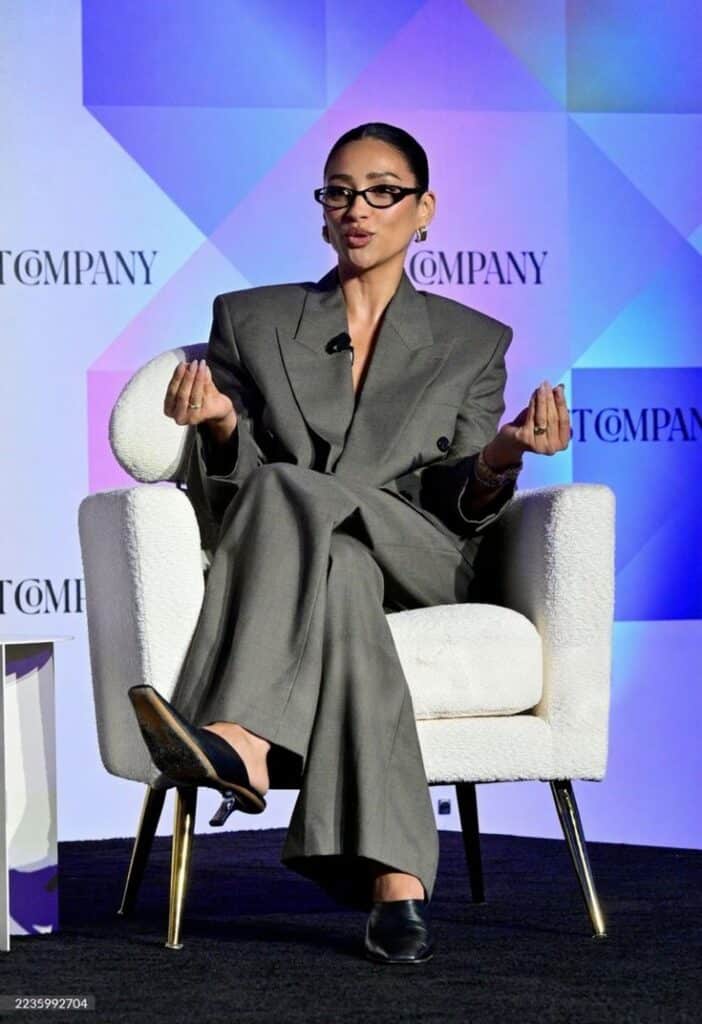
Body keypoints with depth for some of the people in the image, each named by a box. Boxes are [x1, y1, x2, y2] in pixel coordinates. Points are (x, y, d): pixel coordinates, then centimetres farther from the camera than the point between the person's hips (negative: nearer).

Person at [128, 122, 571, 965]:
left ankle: (238, 739, -55)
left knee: (285, 487, -34)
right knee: (338, 571, -39)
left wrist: (500, 458, -16)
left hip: (418, 563, -1)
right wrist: (221, 424, -16)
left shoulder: (473, 342, 16)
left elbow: (458, 505, 7)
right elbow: (228, 491, 8)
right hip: (290, 559, 1)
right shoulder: (248, 320, 16)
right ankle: (397, 880, -54)